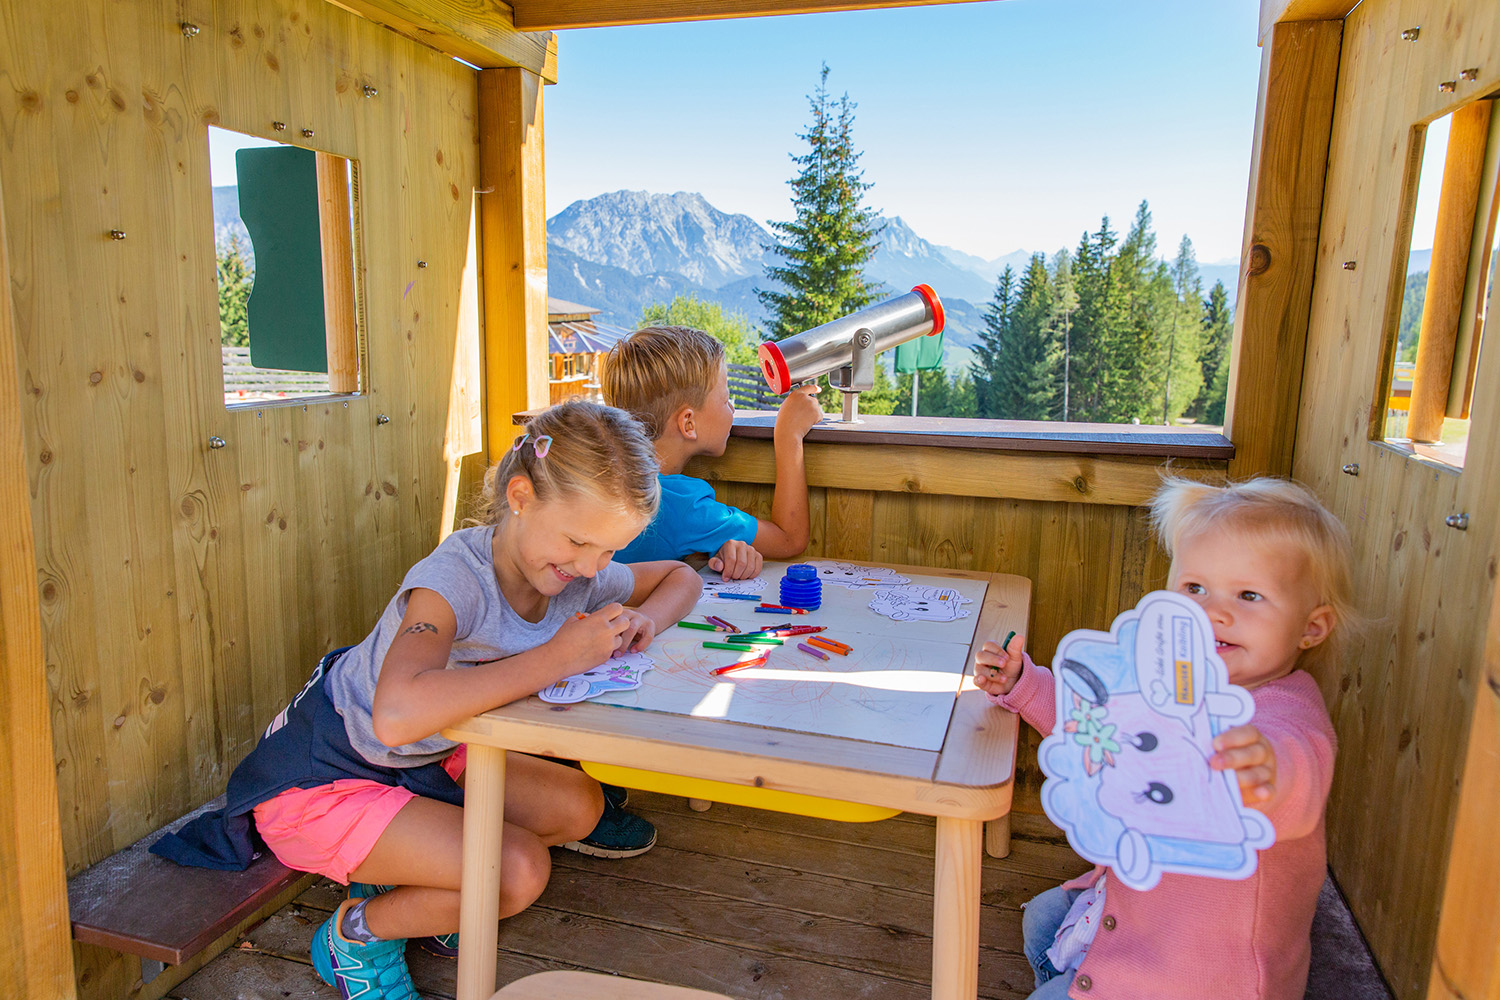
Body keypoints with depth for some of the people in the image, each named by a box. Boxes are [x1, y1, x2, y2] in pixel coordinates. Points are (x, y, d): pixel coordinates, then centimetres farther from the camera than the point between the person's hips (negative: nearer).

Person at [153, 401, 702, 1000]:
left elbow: (680, 577, 7)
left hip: (421, 761, 8)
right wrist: (557, 657, -44)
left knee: (578, 807, -6)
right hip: (318, 777, -8)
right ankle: (356, 934, 4)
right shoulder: (457, 577, -33)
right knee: (518, 871, -23)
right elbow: (398, 715, -50)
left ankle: (409, 881, 13)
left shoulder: (580, 572, -11)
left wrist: (647, 619, -17)